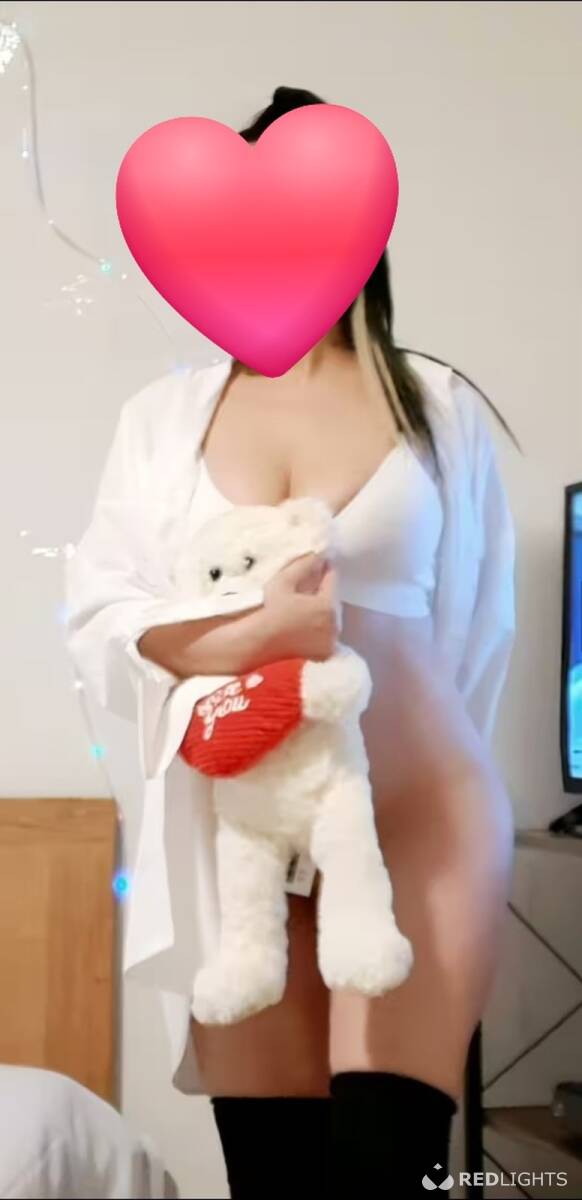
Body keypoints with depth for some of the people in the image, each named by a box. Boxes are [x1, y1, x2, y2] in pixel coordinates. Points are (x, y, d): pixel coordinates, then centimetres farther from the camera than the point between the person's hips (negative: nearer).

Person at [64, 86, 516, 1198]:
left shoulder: (439, 406, 4)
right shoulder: (164, 415, 7)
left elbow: (476, 624, 9)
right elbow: (93, 611, 0)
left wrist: (416, 759, 9)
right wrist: (241, 638, -17)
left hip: (417, 814, -1)